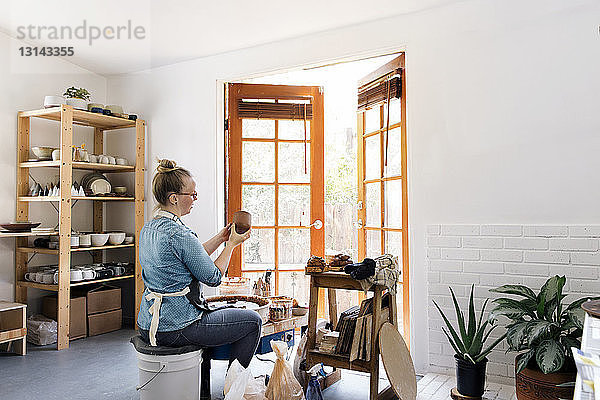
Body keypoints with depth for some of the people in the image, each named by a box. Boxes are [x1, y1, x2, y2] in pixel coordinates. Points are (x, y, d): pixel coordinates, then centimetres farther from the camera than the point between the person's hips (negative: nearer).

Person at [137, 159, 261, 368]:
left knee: (222, 311, 33)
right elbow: (213, 277, -14)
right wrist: (232, 244, -3)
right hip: (175, 329, -10)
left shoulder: (148, 228, 6)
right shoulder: (179, 234, -24)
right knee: (253, 321, 5)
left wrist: (220, 238, 12)